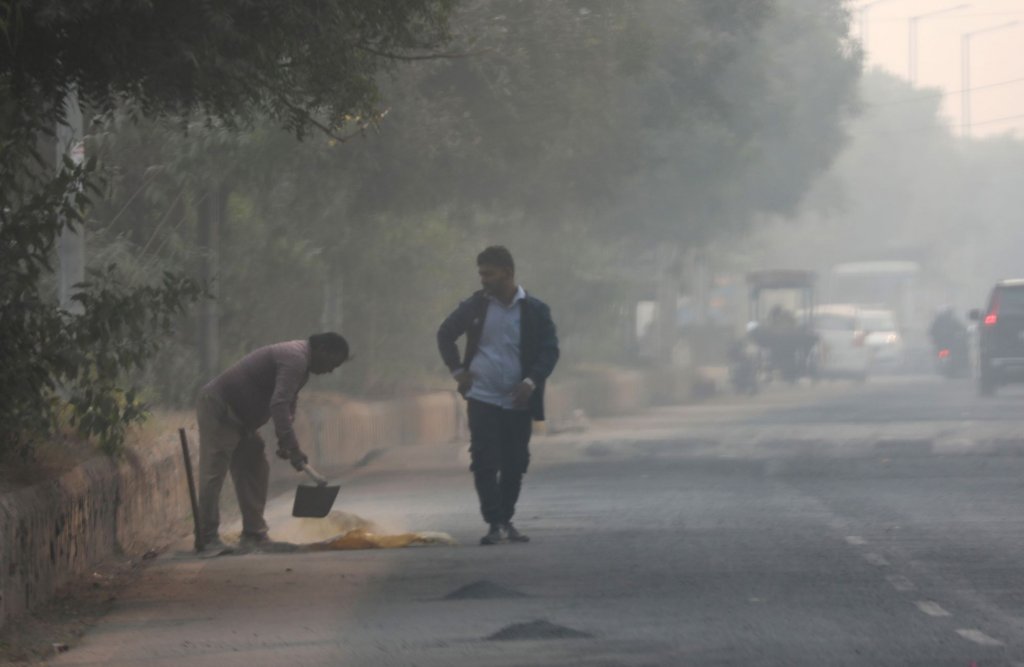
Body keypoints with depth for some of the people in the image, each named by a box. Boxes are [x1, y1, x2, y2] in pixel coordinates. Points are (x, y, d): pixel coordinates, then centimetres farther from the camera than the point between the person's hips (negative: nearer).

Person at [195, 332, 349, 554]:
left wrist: (285, 442, 7)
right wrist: (292, 446, -34)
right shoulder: (295, 360, -22)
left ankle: (253, 535, 13)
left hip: (238, 417, 11)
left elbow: (287, 402, 19)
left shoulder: (298, 357, 12)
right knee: (213, 473, -10)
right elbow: (279, 404, -32)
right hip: (218, 411, -11)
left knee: (254, 470, 10)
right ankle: (207, 538, -10)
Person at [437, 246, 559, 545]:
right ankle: (495, 523, -7)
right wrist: (457, 369, 4)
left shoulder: (535, 310, -2)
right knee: (485, 463, -8)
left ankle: (506, 521, 20)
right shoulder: (475, 306, 1)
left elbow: (550, 350, -2)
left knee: (515, 465, 6)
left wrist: (532, 381, -16)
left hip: (518, 401, 0)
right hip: (482, 398, 0)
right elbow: (445, 334, 15)